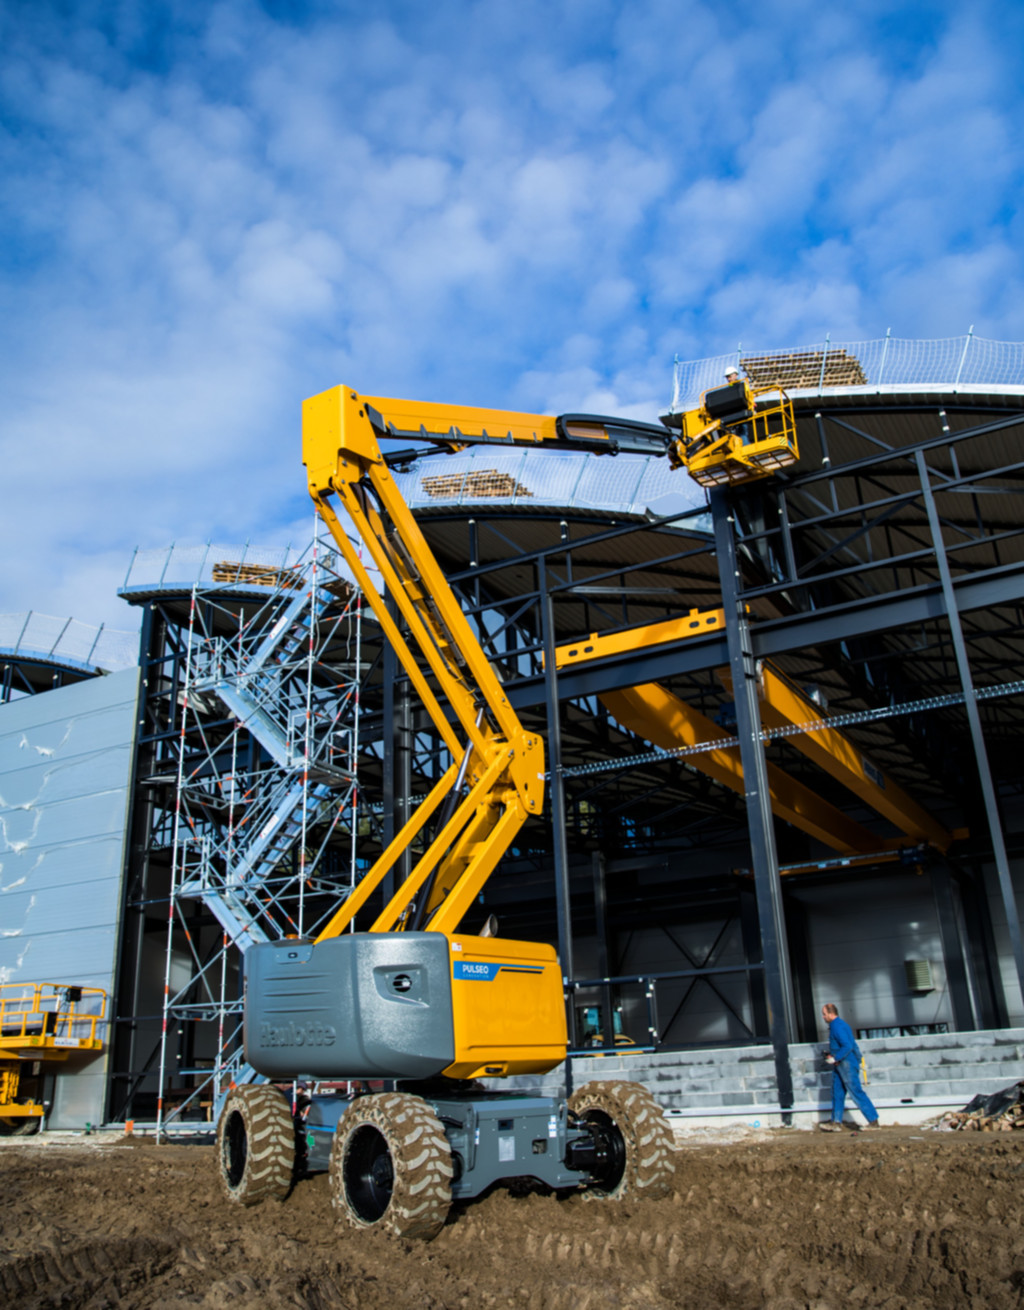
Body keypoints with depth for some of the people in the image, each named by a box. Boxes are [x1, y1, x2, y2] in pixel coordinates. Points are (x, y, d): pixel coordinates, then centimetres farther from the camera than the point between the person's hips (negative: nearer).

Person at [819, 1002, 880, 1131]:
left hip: (847, 1064, -11)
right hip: (840, 1064, 11)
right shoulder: (835, 1025, 16)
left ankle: (873, 1121, -1)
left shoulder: (838, 1026, -17)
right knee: (837, 1093, 8)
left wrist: (835, 1058, -21)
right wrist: (832, 1056, 16)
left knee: (856, 1092, -7)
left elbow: (847, 1046, -25)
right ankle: (836, 1123, 9)